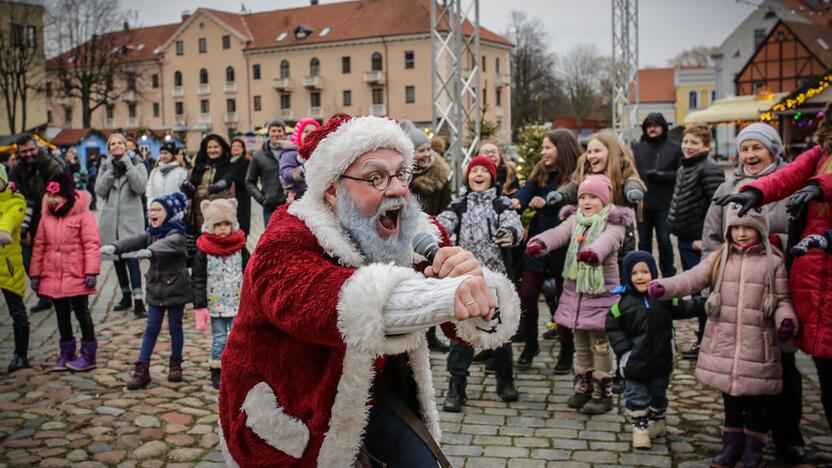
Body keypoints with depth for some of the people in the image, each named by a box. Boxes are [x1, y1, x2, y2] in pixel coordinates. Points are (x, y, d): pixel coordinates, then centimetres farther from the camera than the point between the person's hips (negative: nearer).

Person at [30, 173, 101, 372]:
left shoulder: (83, 215, -10)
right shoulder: (47, 217, 7)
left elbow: (92, 245, -14)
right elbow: (39, 247, 11)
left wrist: (91, 272, -19)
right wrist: (35, 274, 10)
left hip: (76, 277, -5)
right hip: (53, 277, 5)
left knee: (81, 313, 4)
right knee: (62, 316, 14)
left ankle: (88, 355, 13)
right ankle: (66, 353, 24)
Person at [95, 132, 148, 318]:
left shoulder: (136, 164, 2)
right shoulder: (105, 166, 11)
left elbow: (140, 187, -14)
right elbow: (100, 190, -2)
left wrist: (128, 165, -14)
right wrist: (111, 170, -9)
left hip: (131, 218, -4)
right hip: (111, 219, 4)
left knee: (131, 257, -16)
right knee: (117, 259, 11)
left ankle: (138, 302, -19)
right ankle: (126, 297, 26)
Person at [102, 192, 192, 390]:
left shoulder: (176, 235, -14)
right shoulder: (151, 233, 6)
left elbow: (165, 244, -36)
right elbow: (134, 241, -10)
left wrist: (148, 251, -57)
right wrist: (114, 247, -29)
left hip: (176, 288, -5)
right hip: (155, 289, 6)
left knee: (175, 327, 7)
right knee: (151, 328, 7)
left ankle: (175, 365, 23)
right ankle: (142, 369, 9)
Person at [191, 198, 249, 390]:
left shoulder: (240, 248, -1)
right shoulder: (204, 251, -6)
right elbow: (198, 279, -4)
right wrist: (200, 305, -8)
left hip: (238, 302, 2)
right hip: (215, 304, -1)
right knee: (219, 338, 4)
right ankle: (216, 373, 16)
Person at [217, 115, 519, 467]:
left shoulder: (418, 236, -10)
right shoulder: (288, 242, -27)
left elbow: (484, 322, -17)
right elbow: (307, 300, -50)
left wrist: (480, 289, -43)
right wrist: (445, 295, -63)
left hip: (375, 395, 5)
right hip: (292, 409, -4)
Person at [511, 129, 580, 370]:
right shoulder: (541, 171, 6)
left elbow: (573, 199, -23)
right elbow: (527, 191, -8)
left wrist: (547, 200, -39)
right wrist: (517, 201, -30)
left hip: (563, 248, -4)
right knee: (527, 296, 5)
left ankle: (567, 351, 24)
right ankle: (530, 344, 25)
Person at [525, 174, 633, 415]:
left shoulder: (613, 223, -8)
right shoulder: (574, 220, 8)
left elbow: (608, 240, -30)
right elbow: (558, 233, -11)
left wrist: (594, 251, -53)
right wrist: (540, 243, -34)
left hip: (601, 293, -5)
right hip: (574, 291, 5)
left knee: (600, 345, 2)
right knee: (581, 344, 15)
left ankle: (603, 395, 13)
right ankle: (583, 388, 28)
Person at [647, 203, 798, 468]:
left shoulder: (773, 263, -1)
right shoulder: (719, 259, 5)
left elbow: (782, 299, 1)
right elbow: (692, 279, -5)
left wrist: (787, 321, -20)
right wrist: (663, 287, -21)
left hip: (757, 346, -2)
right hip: (723, 345, 2)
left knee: (756, 401, 7)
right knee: (730, 398, 15)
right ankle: (731, 446, 30)